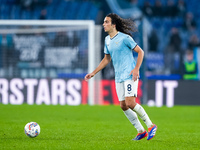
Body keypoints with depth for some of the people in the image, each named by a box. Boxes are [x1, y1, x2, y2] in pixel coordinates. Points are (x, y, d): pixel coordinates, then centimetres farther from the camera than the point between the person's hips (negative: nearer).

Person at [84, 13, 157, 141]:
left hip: (130, 76, -8)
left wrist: (136, 69, -18)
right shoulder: (107, 40, 13)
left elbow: (140, 51, -7)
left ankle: (151, 126, -2)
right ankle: (141, 131, 12)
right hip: (119, 78, 8)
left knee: (130, 103, -18)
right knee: (124, 106, 3)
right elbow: (107, 59, 24)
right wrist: (93, 73, 20)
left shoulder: (124, 38, -10)